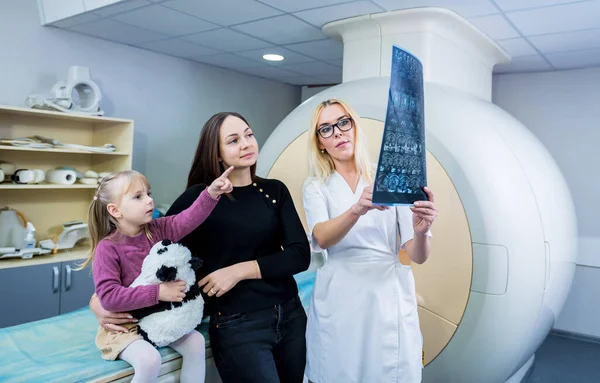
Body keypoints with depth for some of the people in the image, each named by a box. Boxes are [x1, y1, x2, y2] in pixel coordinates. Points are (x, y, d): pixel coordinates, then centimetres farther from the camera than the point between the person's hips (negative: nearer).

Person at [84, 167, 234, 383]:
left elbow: (188, 219, -14)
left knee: (196, 342, -7)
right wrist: (158, 293, -30)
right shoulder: (108, 248, -19)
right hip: (125, 325, -6)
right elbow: (108, 297, -26)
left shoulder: (157, 230, -2)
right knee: (149, 360, -27)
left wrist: (211, 193, -32)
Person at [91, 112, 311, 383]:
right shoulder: (200, 197, -7)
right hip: (237, 325, -4)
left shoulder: (275, 190, 3)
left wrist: (240, 270, -16)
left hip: (291, 315, 5)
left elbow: (300, 255, -5)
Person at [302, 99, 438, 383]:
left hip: (389, 296, 0)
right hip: (338, 299, 1)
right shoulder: (315, 187, 3)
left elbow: (417, 256, -4)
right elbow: (322, 239, -16)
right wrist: (357, 209, -35)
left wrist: (420, 231, -26)